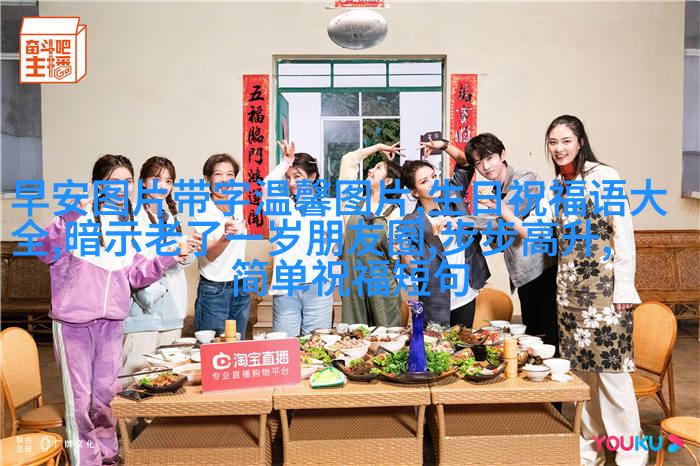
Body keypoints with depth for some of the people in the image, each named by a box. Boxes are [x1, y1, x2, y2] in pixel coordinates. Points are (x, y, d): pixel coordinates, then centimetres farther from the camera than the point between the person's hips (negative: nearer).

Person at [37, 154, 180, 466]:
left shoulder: (130, 225, 10)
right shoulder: (79, 217, -7)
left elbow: (136, 275, 9)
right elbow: (46, 253, -18)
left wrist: (169, 258, -3)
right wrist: (70, 217, -29)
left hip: (112, 322, 5)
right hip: (74, 321, -4)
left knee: (107, 394, 15)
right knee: (80, 398, 3)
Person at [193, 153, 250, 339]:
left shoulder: (238, 205, 3)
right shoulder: (202, 212, -12)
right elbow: (209, 254, -23)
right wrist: (225, 237, -44)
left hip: (241, 289, 5)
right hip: (213, 291, -5)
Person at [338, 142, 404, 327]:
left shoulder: (395, 213, 1)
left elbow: (396, 256, 0)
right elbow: (348, 160, 10)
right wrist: (379, 147, 13)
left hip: (382, 285, -2)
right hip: (352, 283, 2)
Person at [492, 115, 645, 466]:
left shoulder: (605, 177, -6)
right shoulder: (554, 188, 12)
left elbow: (624, 234, -9)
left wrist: (624, 289, -13)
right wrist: (501, 208, -9)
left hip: (605, 285, -6)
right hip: (568, 288, 6)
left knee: (610, 367, -3)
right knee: (580, 368, 11)